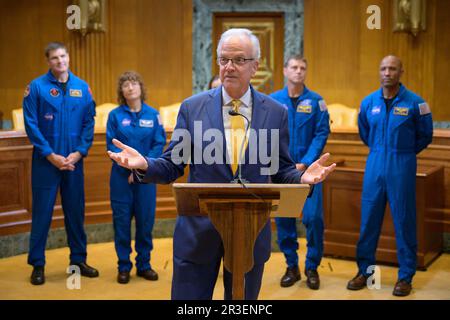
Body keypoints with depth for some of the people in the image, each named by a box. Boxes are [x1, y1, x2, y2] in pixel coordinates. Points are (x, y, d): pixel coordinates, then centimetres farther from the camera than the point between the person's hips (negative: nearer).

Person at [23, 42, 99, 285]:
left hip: (74, 161, 3)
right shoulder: (37, 86, -4)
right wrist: (51, 155, -12)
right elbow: (31, 124, -7)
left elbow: (89, 122, 4)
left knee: (75, 211, 11)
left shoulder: (82, 87, 5)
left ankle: (78, 259, 24)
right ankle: (37, 264, 14)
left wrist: (79, 152, -7)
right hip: (46, 161, -3)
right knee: (42, 213, 2)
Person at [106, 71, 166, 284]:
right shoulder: (115, 115, 1)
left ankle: (144, 265, 19)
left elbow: (159, 144, -2)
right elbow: (111, 145, -4)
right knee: (122, 220, 3)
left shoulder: (153, 114, 3)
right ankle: (124, 266, 14)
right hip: (121, 176, -1)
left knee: (145, 220, 6)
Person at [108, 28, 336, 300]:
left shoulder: (276, 112, 1)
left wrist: (302, 177, -16)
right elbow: (172, 167, 1)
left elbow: (281, 171, 5)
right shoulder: (192, 107, 0)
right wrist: (144, 164, -20)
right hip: (198, 231, 0)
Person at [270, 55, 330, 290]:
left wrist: (304, 164, -13)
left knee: (313, 217, -7)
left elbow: (321, 134, -4)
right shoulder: (272, 101, 3)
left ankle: (312, 268, 11)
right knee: (283, 218, 5)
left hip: (308, 168, -1)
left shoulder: (316, 101, 0)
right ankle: (291, 267, 20)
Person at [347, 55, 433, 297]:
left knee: (404, 221, 2)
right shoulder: (369, 102, 5)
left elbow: (425, 135, 7)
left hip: (402, 167, -3)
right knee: (368, 219, 6)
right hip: (374, 166, 3)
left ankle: (405, 276, 13)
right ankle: (364, 270, 19)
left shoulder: (414, 102, -6)